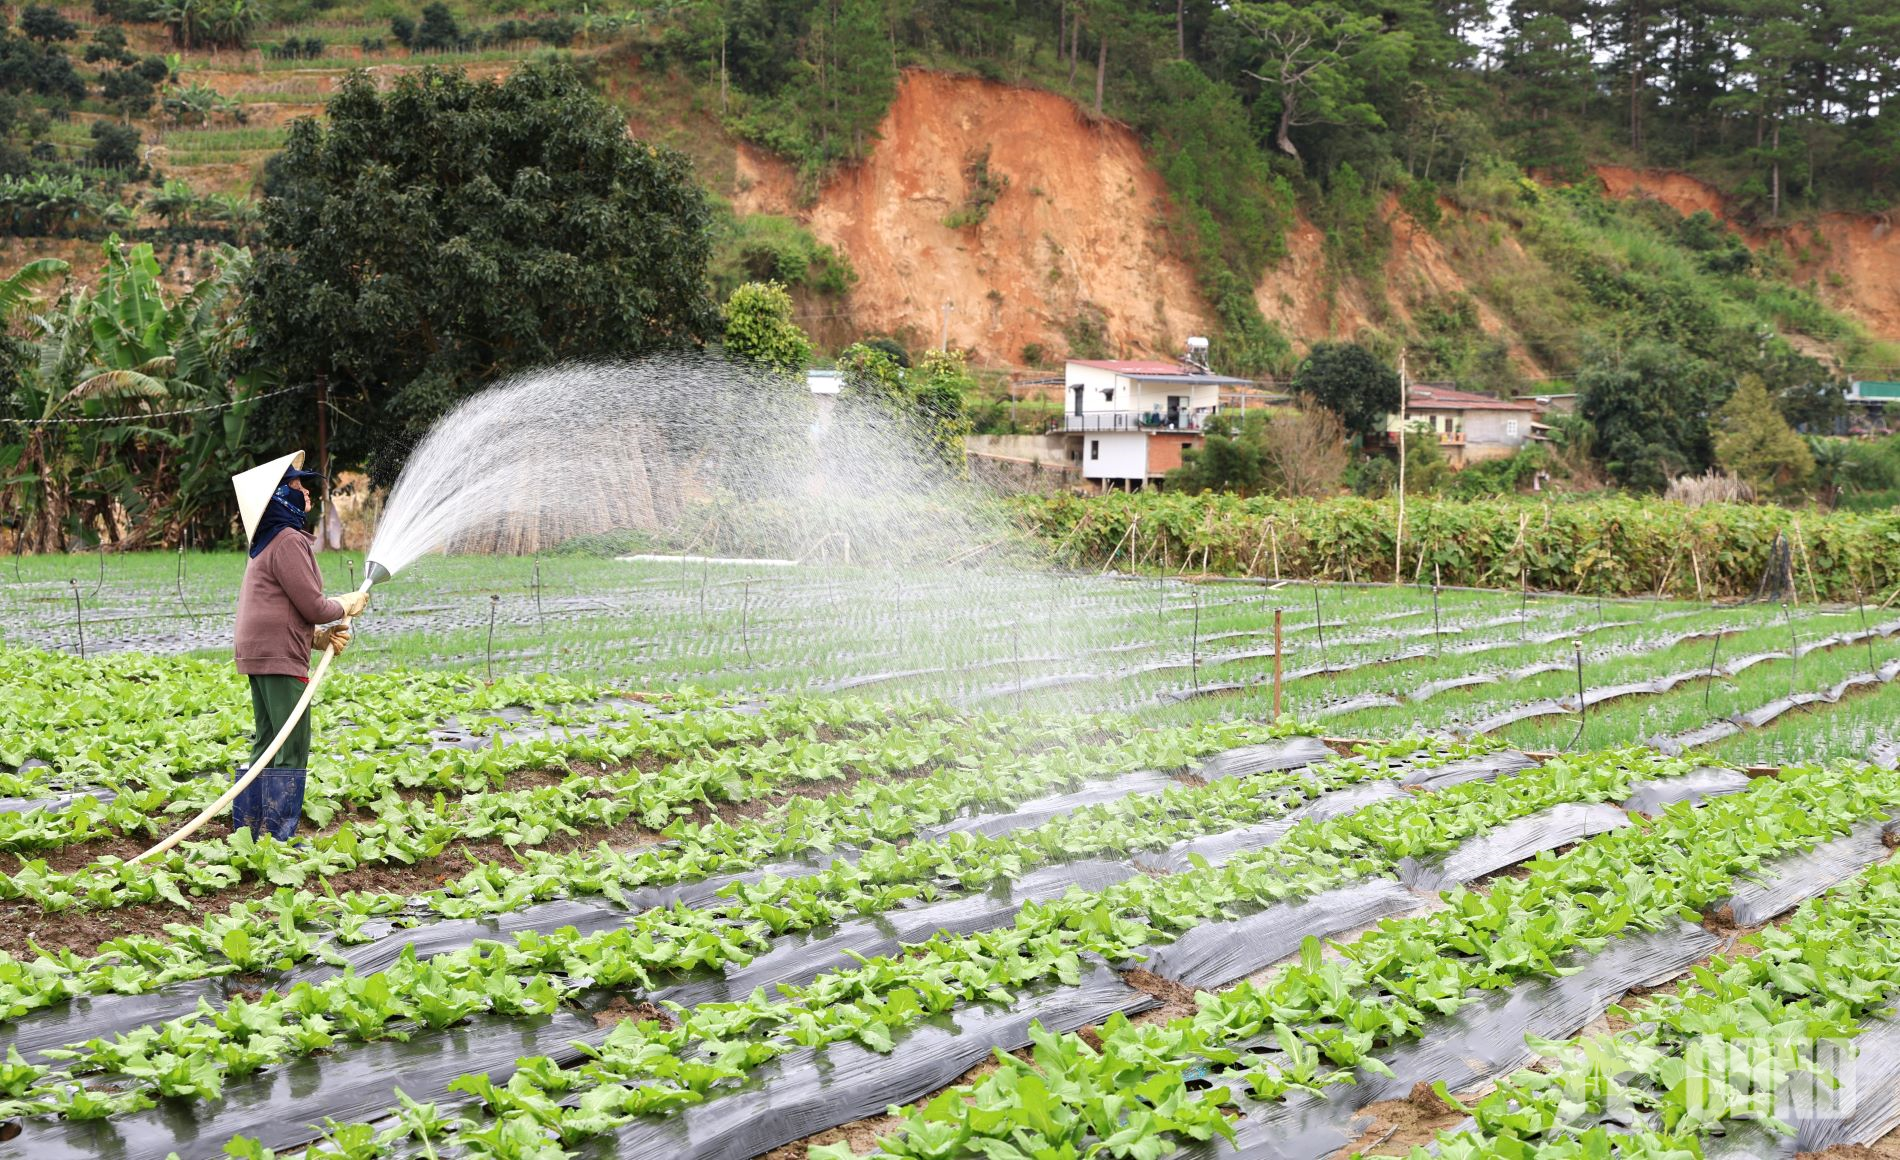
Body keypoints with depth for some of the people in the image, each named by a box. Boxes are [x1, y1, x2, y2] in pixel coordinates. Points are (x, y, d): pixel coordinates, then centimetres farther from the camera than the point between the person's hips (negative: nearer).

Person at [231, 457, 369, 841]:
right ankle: (279, 837, -4)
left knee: (267, 744, 15)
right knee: (292, 748, -6)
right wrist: (348, 606, 5)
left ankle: (248, 832, 19)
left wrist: (321, 636, 7)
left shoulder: (269, 542, 19)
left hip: (258, 652, 10)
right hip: (280, 656, -10)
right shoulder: (288, 541, -13)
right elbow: (312, 606, -14)